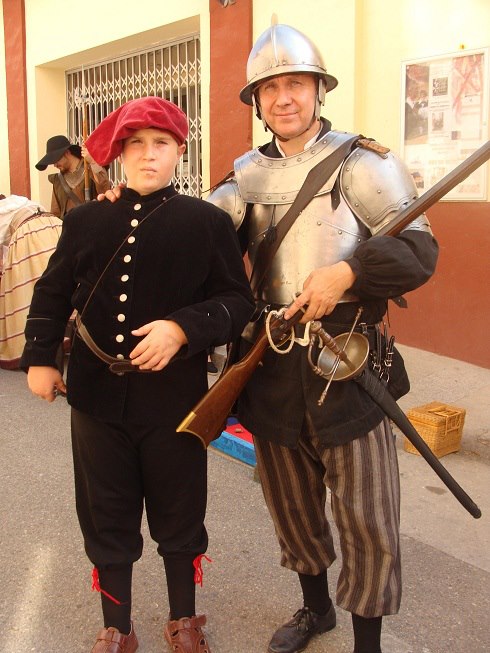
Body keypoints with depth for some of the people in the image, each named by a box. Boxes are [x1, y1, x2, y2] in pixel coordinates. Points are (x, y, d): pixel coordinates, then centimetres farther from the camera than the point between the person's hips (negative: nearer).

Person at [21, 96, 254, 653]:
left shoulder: (208, 222, -3)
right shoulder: (85, 220, 6)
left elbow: (237, 302, -6)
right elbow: (52, 292, 14)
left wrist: (183, 328, -22)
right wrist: (40, 357, 6)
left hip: (175, 399, -2)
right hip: (97, 397, 3)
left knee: (178, 515, 14)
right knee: (105, 517, 14)